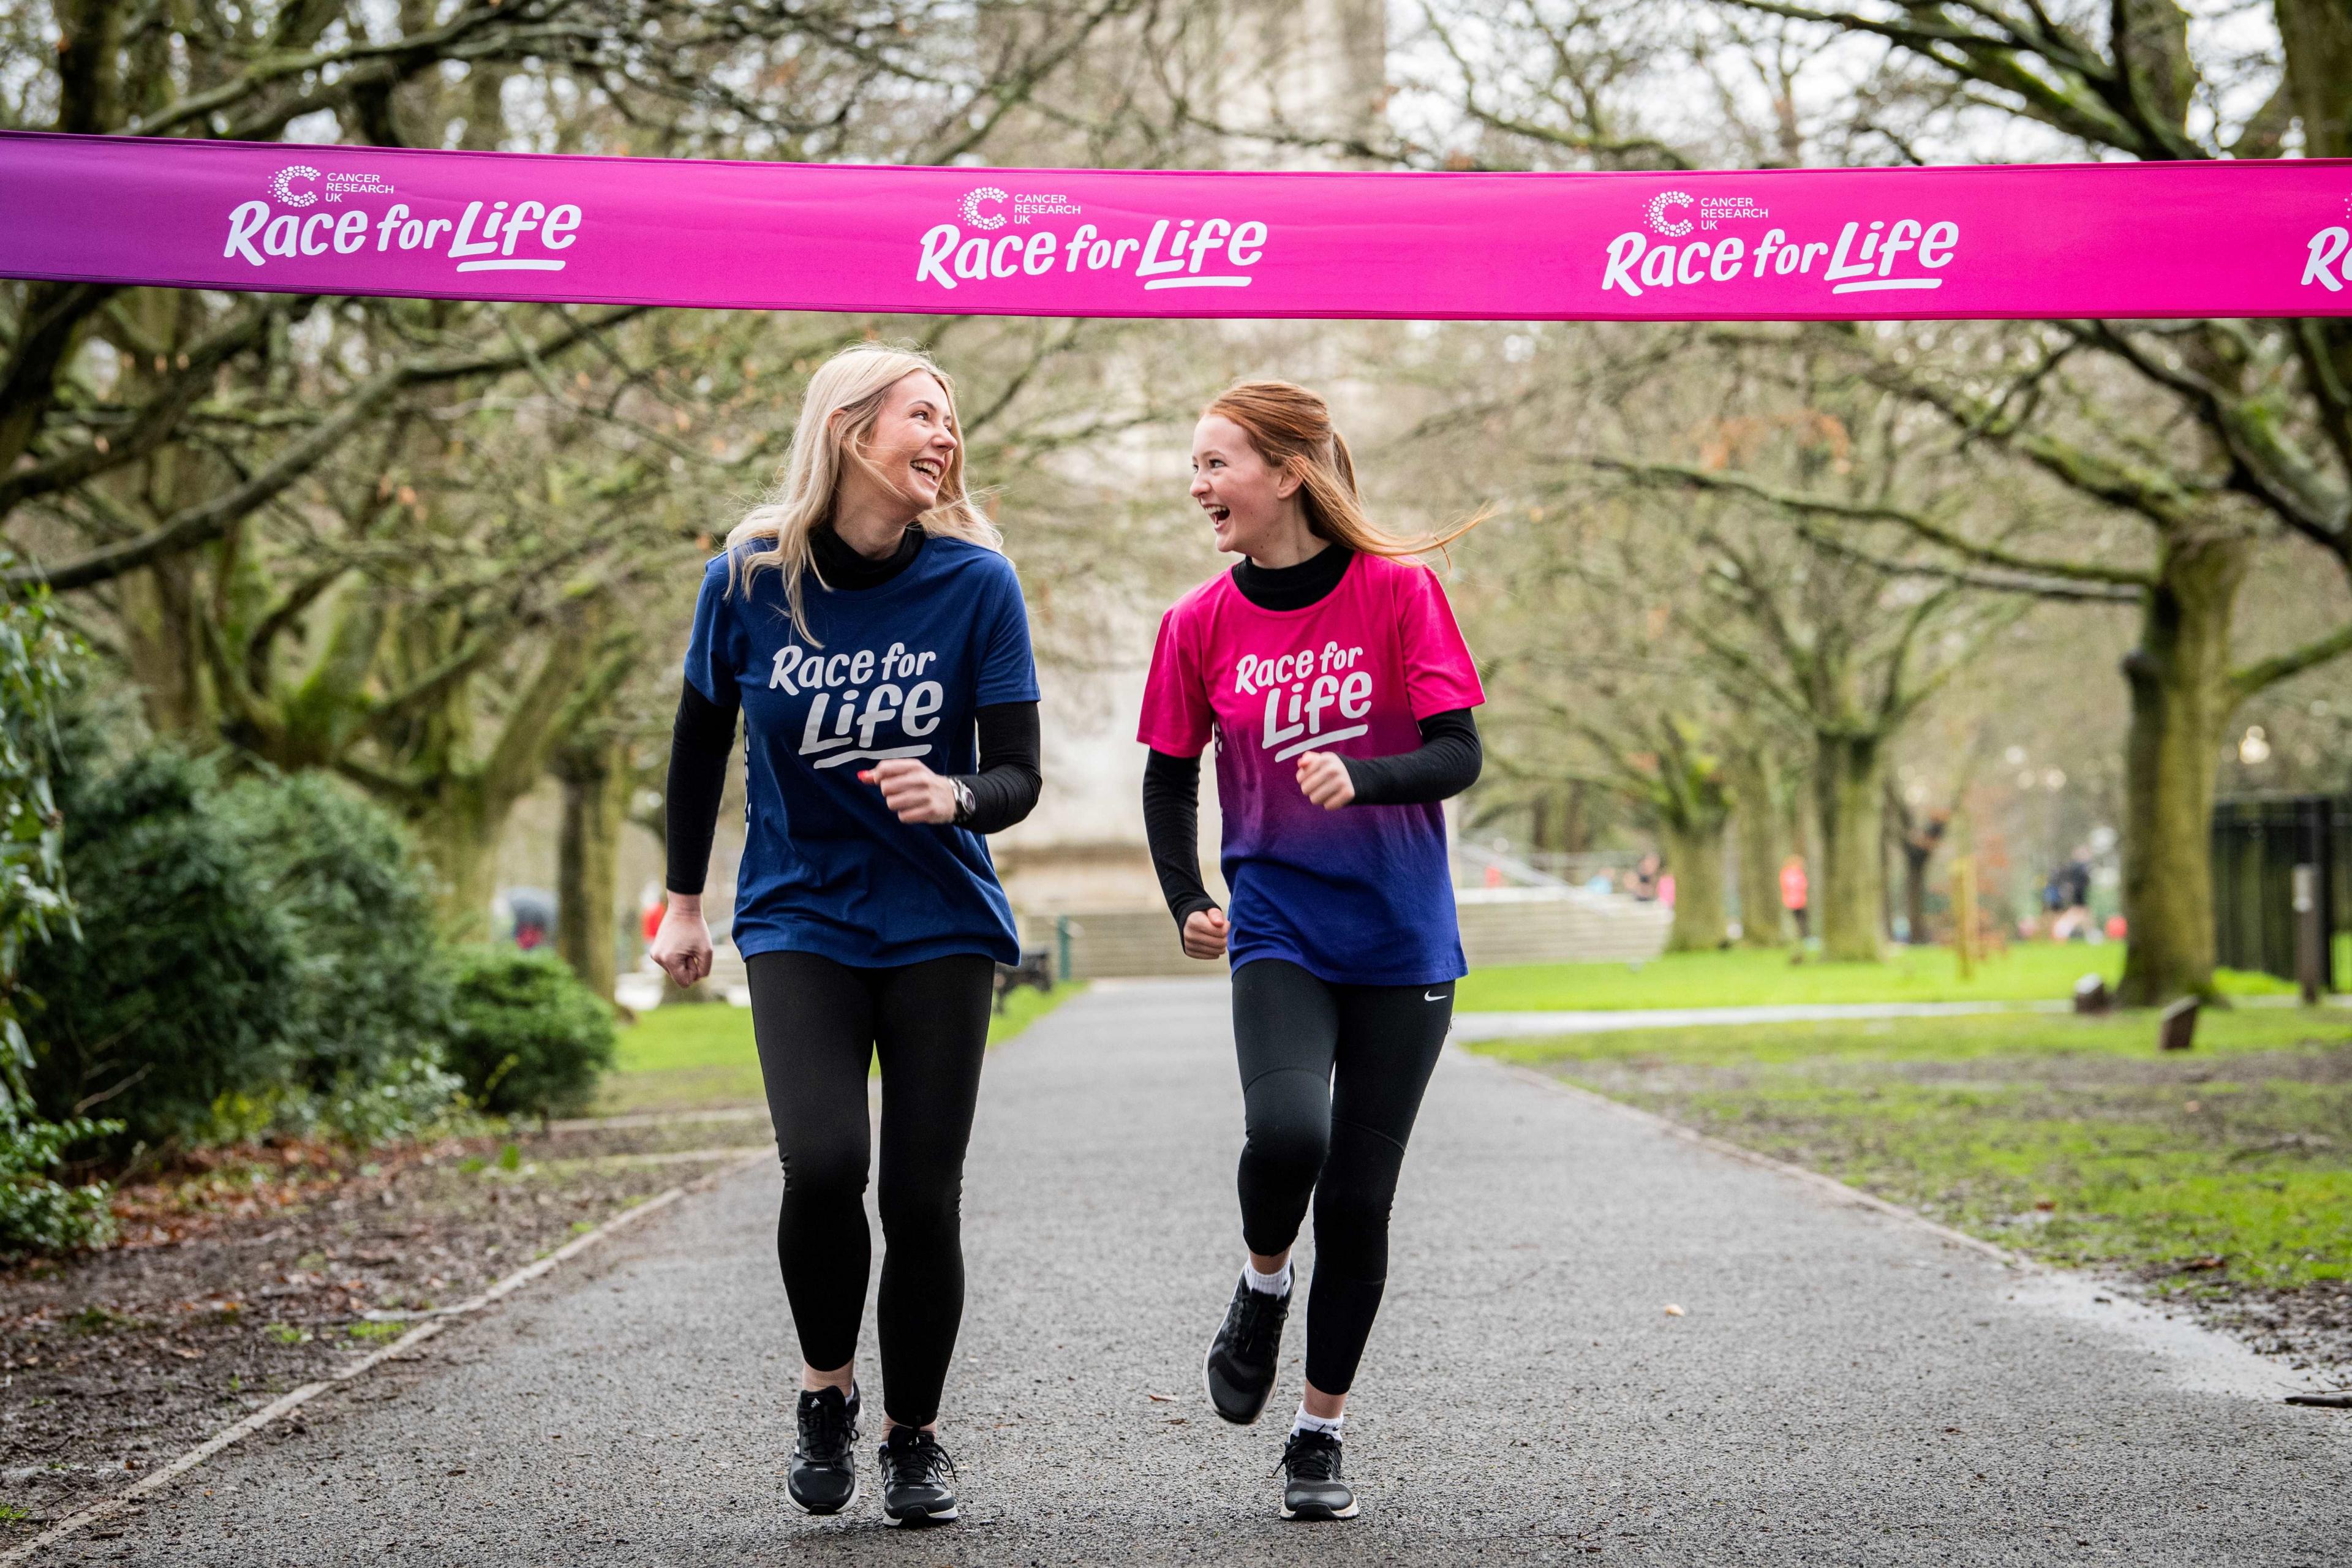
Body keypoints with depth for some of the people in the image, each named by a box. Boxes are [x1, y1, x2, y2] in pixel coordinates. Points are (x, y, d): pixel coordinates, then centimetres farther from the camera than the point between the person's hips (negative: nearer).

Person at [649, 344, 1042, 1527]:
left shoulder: (976, 582, -8)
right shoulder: (749, 577, -7)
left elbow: (1017, 775, -6)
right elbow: (701, 741, 9)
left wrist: (955, 797, -29)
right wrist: (682, 902, 14)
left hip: (940, 928, 1)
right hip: (798, 919, 0)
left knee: (923, 1193, -1)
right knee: (823, 1162, -19)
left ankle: (914, 1435, 21)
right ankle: (827, 1395, 7)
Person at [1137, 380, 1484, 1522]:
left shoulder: (1398, 590, -6)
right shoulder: (1201, 623, 1)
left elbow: (1458, 754, -9)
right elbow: (1170, 778, 12)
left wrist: (1361, 778, -28)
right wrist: (1187, 904, -1)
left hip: (1402, 942, 0)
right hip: (1278, 932, 0)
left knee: (1359, 1196, 3)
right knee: (1286, 1131, -26)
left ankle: (1320, 1433, 19)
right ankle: (1262, 1286, 6)